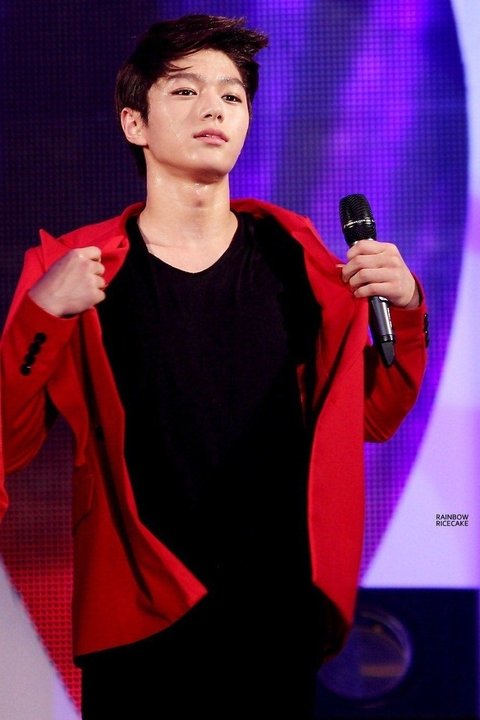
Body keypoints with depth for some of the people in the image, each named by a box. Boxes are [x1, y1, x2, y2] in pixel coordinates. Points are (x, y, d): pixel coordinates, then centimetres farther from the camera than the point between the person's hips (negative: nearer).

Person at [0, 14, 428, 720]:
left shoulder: (292, 256, 2)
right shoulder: (76, 270, -4)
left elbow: (374, 415, 10)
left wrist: (405, 309, -7)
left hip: (281, 618, 2)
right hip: (137, 629, -2)